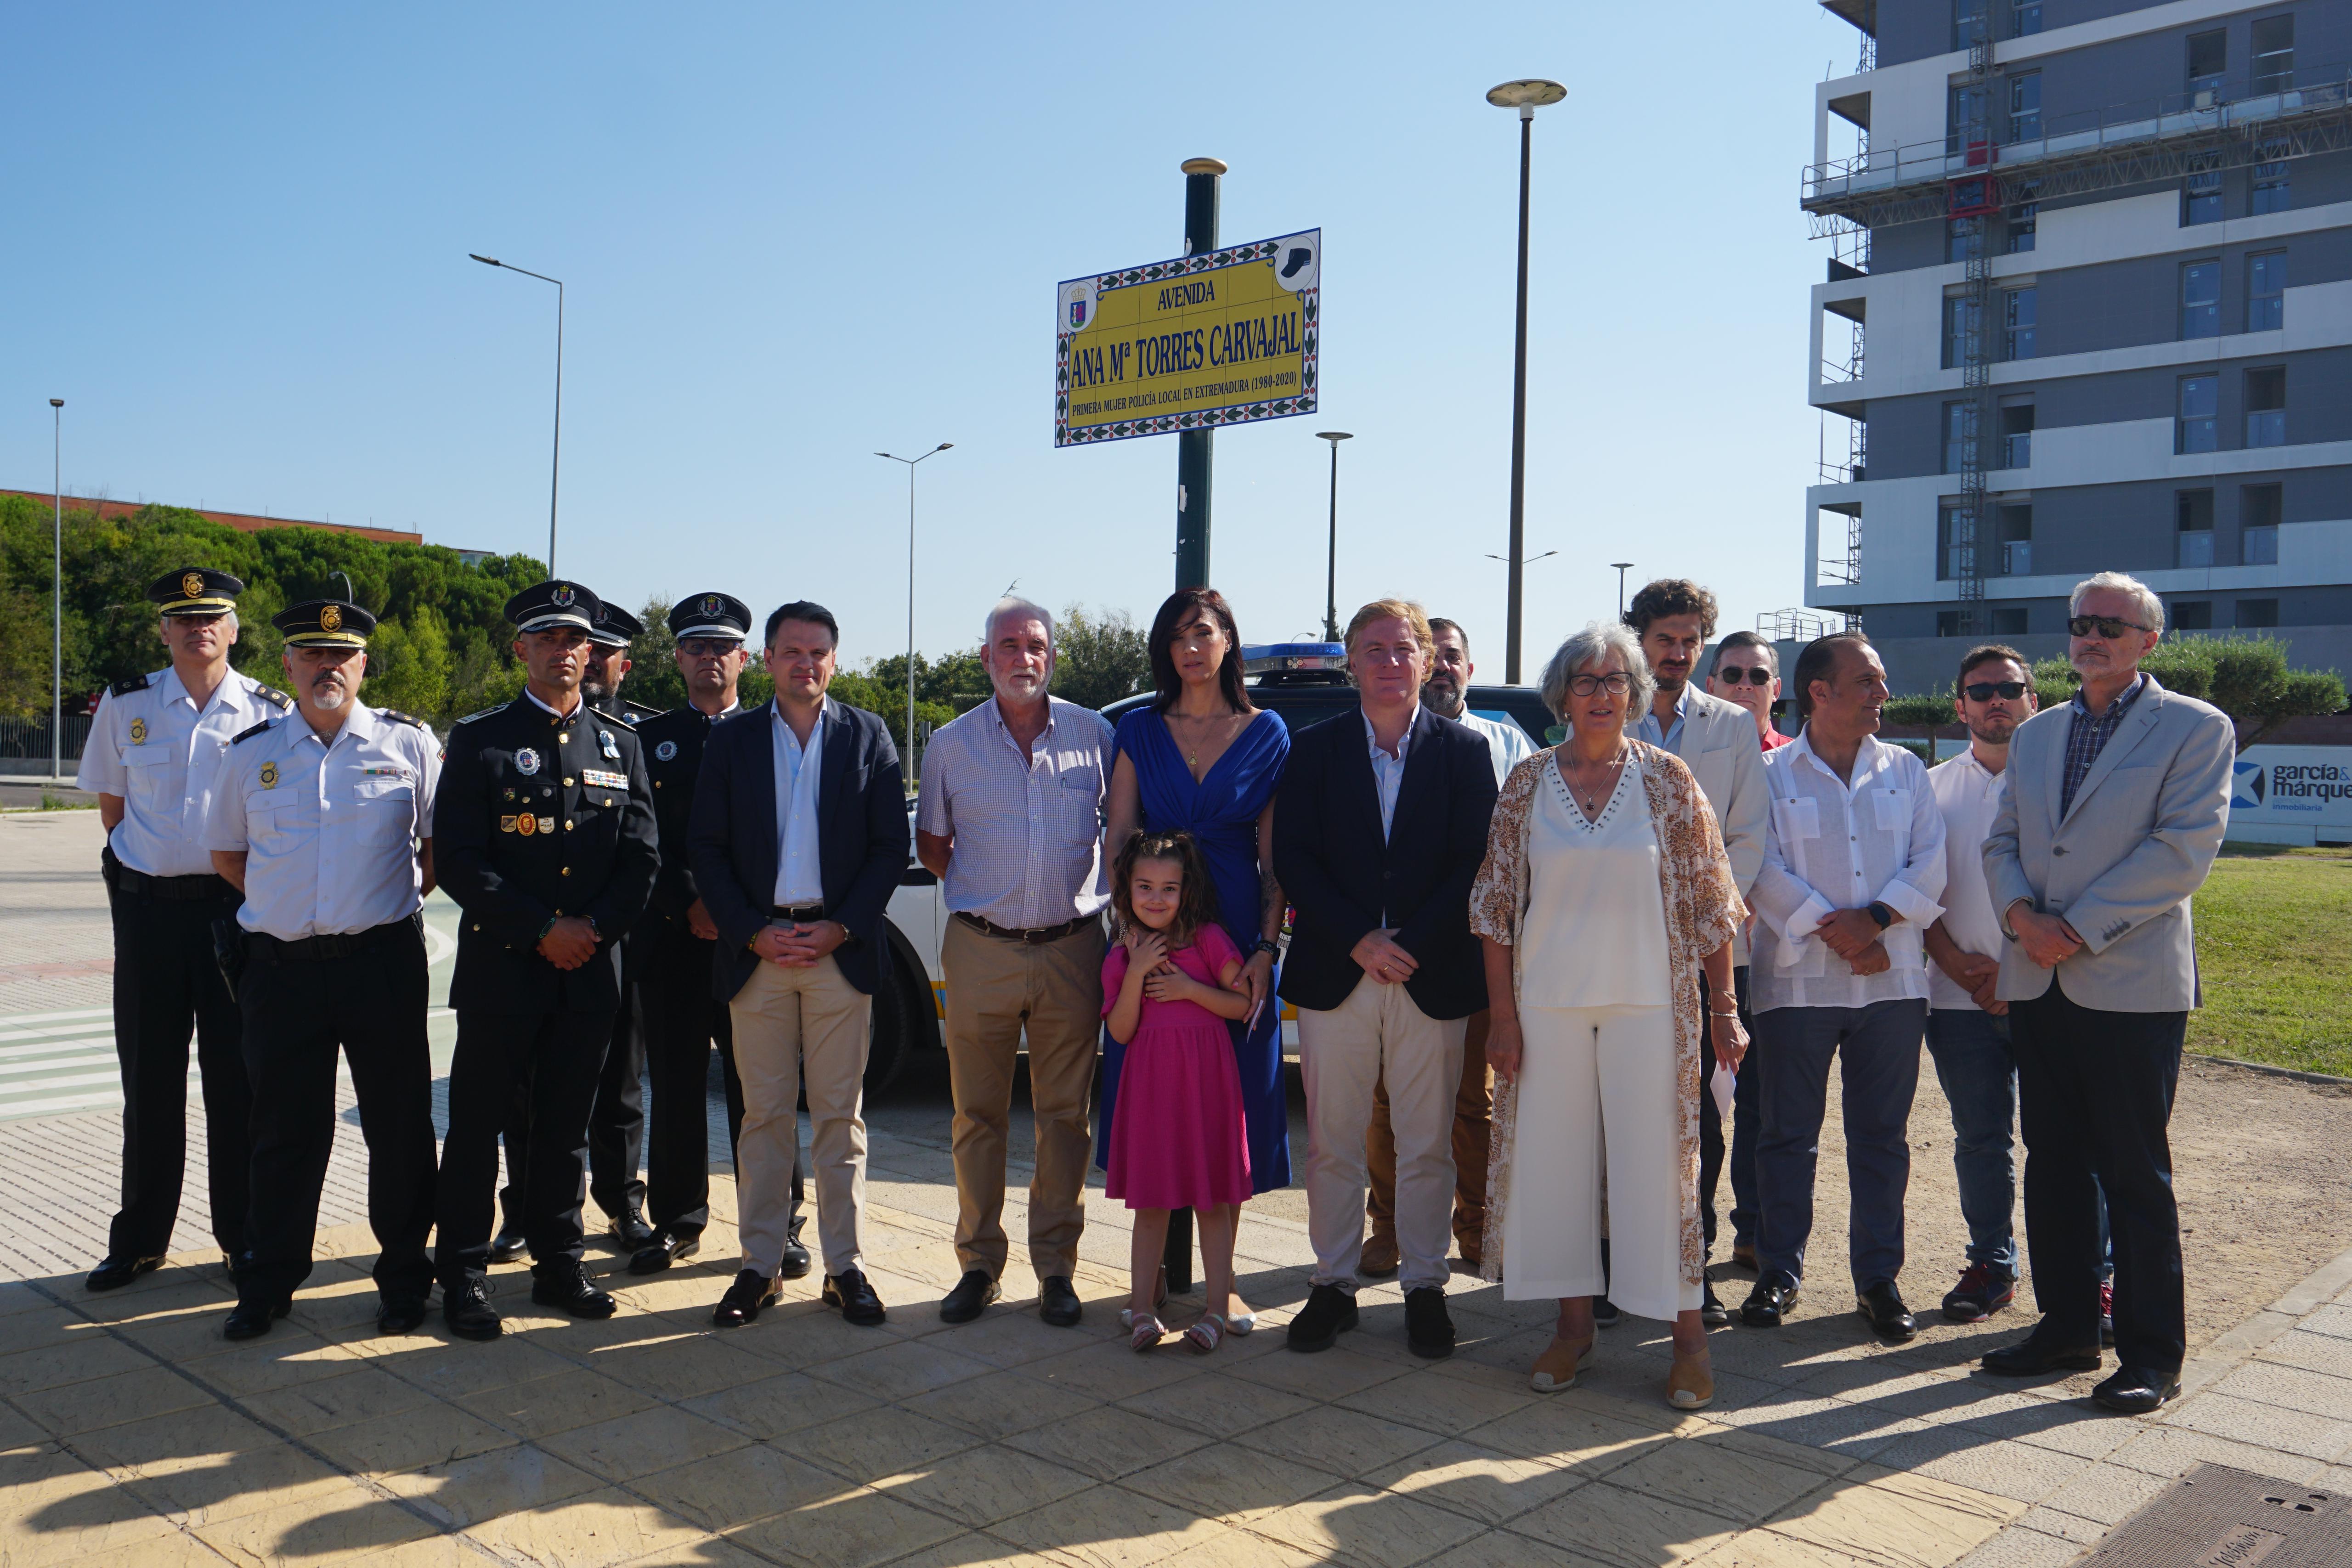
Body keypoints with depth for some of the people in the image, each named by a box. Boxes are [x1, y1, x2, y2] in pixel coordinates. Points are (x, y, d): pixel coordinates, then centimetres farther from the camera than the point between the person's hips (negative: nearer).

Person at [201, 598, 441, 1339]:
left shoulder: (409, 743, 1)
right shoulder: (252, 752, 7)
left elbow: (441, 844, 10)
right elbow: (225, 852, 19)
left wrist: (398, 897, 3)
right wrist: (284, 902, 10)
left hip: (382, 963, -1)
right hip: (281, 966, 2)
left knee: (399, 1126, 5)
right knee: (284, 1131, 9)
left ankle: (404, 1279, 19)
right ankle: (267, 1285, 23)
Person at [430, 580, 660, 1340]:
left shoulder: (621, 745, 11)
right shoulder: (479, 738, 0)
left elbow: (641, 858, 6)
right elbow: (457, 860, -7)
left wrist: (594, 928, -9)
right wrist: (542, 930, -12)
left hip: (590, 969, 3)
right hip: (500, 966, -3)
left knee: (566, 1124, 11)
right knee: (477, 1124, 3)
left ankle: (558, 1265, 23)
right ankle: (463, 1276, 14)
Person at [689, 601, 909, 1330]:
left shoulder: (868, 736, 6)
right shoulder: (731, 738, 7)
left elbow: (892, 843, 2)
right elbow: (706, 848, 4)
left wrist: (840, 928, -8)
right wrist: (754, 933, -7)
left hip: (841, 948, 0)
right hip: (757, 948, 1)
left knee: (841, 1112, 4)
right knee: (765, 1113, 5)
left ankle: (845, 1266, 12)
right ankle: (760, 1265, 15)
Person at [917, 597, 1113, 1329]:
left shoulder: (1095, 735, 3)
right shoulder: (951, 743, 4)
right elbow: (931, 843, 15)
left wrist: (1126, 911, 8)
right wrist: (977, 891, 6)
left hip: (1072, 947, 0)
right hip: (981, 952, 1)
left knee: (1065, 1115, 4)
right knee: (978, 1116, 6)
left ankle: (1056, 1268, 15)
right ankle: (979, 1264, 18)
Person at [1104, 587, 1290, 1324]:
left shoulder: (1267, 733, 4)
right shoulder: (1140, 731, 7)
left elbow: (1275, 854, 2)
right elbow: (1118, 836, 4)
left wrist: (1266, 947, -8)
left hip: (1236, 937, -1)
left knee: (1231, 1109, 4)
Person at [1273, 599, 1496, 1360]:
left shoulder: (1465, 751, 5)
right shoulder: (1314, 749, 6)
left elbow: (1475, 864, -1)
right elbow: (1292, 859, -1)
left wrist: (1410, 944, -11)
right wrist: (1358, 941, -11)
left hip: (1433, 977, 0)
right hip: (1333, 975, 1)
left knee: (1428, 1147, 6)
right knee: (1332, 1146, 6)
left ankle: (1424, 1286, 20)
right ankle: (1334, 1284, 19)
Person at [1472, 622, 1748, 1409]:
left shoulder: (1668, 779, 0)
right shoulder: (1528, 781, 3)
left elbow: (1710, 900, 1)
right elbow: (1496, 902, 3)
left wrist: (1725, 1009, -2)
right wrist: (1502, 1014, -1)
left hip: (1649, 1002, -2)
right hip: (1549, 1002, 2)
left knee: (1657, 1159, 0)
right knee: (1554, 1156, 7)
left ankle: (1688, 1328, 14)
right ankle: (1574, 1321, 22)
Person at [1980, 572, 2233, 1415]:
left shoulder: (2196, 728, -1)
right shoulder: (2035, 734, 16)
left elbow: (2185, 848, -12)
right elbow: (2001, 841, 13)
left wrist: (2079, 926, -15)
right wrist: (2021, 914, -7)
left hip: (2132, 983, -5)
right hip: (2038, 981, 6)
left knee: (2135, 1172, 0)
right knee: (2054, 1162, 11)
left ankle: (2151, 1354, 11)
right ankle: (2068, 1328, 23)